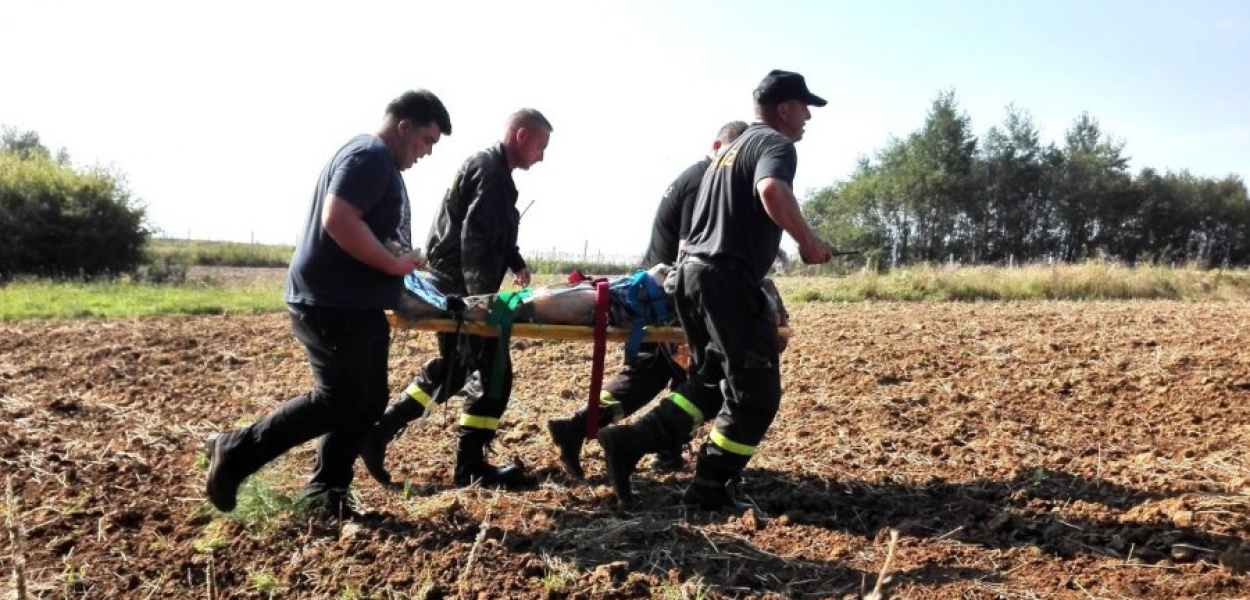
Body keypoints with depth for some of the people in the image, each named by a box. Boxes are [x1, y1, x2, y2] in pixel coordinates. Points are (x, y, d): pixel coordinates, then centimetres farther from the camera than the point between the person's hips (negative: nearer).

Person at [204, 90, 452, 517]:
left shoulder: (381, 163, 19)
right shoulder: (370, 156, -15)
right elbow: (338, 220, -28)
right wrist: (393, 264, -21)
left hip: (357, 305, 11)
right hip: (330, 305, -11)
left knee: (368, 401, 11)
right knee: (339, 401, -7)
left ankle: (325, 490, 19)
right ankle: (235, 454, 5)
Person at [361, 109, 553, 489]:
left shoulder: (491, 168, 17)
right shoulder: (490, 170, -16)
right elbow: (474, 239, -24)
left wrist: (516, 262, 12)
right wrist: (482, 298, -23)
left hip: (453, 289, 10)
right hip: (461, 289, -10)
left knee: (450, 370, 18)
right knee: (494, 372, -3)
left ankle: (378, 432, 20)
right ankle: (470, 467, 5)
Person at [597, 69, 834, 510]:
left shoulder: (732, 148, 25)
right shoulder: (775, 144, -5)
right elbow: (772, 190, -28)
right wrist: (807, 241, -18)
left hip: (694, 271, 10)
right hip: (726, 279, -9)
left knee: (712, 380, 17)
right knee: (756, 390, 0)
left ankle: (629, 442, 11)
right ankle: (710, 488, 7)